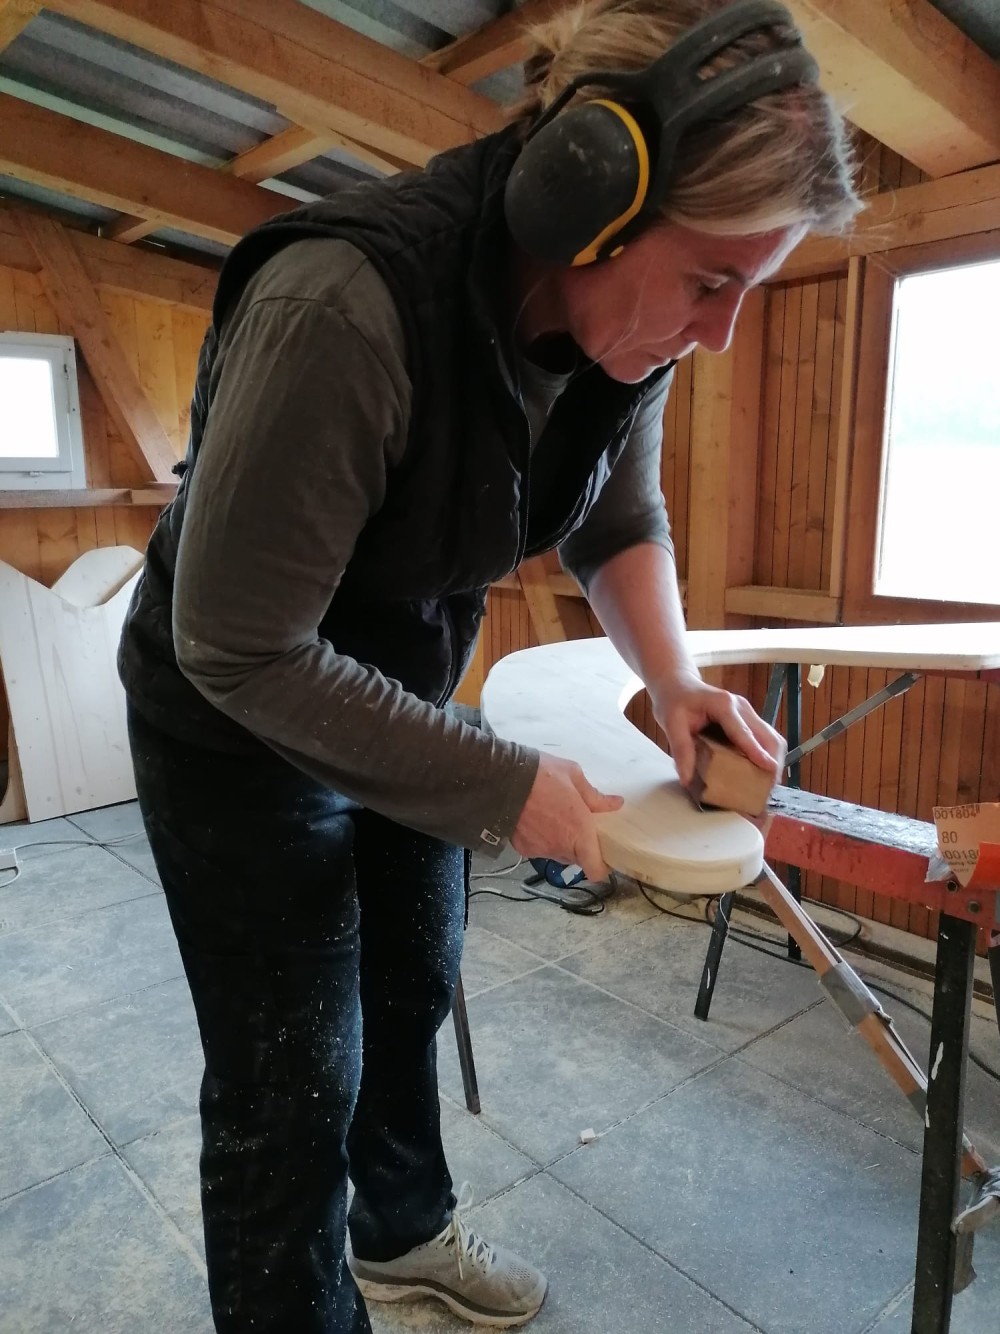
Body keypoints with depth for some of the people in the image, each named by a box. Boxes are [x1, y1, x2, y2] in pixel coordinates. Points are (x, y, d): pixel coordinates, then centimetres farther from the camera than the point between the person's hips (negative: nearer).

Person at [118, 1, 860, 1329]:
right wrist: (504, 787, -25)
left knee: (411, 990, 22)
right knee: (293, 1082, 4)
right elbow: (242, 649, -29)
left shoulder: (629, 322, -12)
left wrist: (674, 680, -15)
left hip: (402, 694, 7)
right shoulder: (343, 305, -34)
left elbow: (622, 522, 4)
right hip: (239, 720, -6)